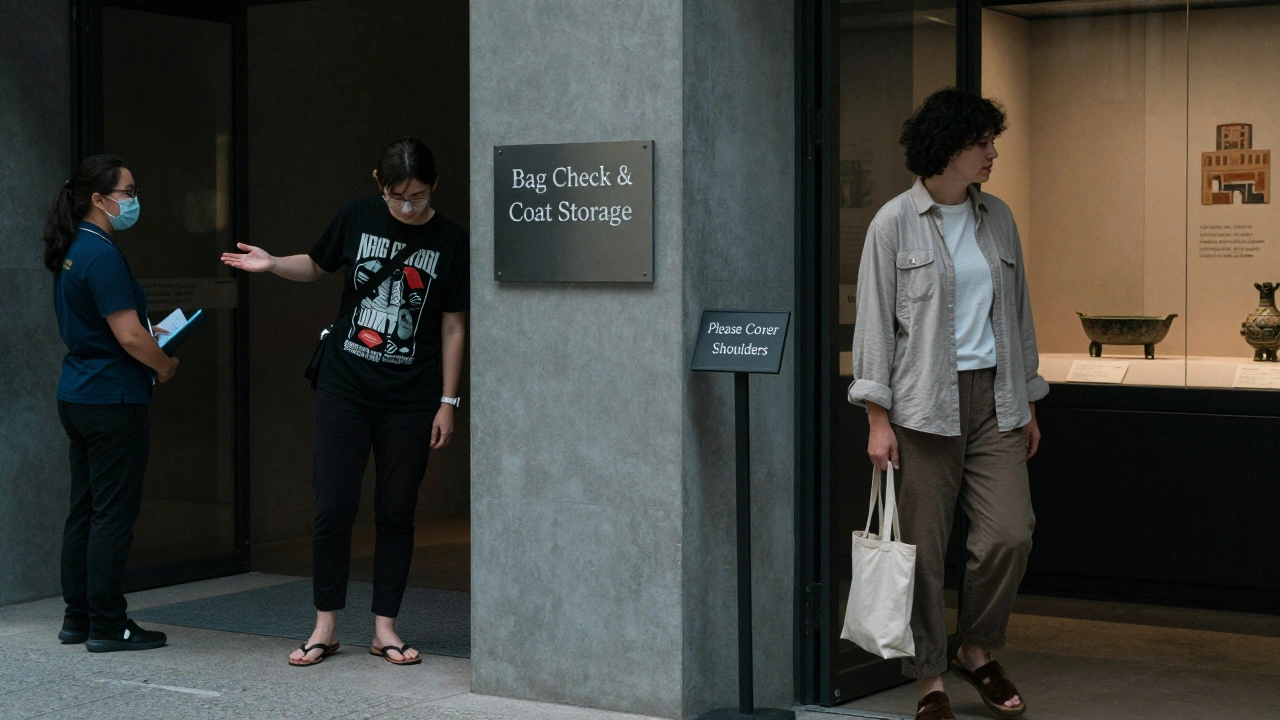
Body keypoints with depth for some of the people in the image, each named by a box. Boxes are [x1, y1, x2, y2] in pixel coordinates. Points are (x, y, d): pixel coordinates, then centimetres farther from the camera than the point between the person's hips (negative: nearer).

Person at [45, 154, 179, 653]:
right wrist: (166, 365, -4)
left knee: (84, 511, 13)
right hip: (113, 400, -10)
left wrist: (146, 335, 17)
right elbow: (130, 337, -21)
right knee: (113, 513, -3)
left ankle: (77, 618, 20)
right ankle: (107, 626, 1)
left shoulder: (72, 251, 12)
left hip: (77, 397, 10)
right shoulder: (102, 256, -18)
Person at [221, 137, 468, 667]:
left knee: (396, 511, 5)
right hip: (344, 389, 1)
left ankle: (384, 628, 15)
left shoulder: (450, 242, -4)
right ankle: (325, 627, 10)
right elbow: (316, 267, 16)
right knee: (333, 506, -2)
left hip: (410, 399, -1)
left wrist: (448, 402, -1)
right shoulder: (358, 217, 0)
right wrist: (272, 264, -4)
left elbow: (453, 327, 0)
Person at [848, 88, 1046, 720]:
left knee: (1010, 534, -5)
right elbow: (874, 321, -4)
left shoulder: (997, 218, 12)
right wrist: (878, 419, -10)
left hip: (994, 400, 4)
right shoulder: (895, 223, -3)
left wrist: (1027, 402, 17)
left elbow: (1017, 312, 18)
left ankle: (978, 654, 18)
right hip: (925, 405, -4)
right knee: (923, 548, 0)